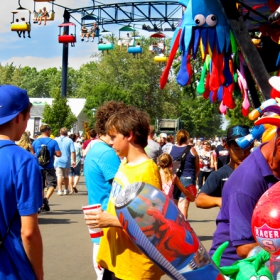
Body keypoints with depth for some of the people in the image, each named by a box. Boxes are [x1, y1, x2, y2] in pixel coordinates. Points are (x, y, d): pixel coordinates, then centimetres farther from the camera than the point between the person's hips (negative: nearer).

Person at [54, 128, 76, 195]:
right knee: (66, 176, 15)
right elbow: (73, 152, -9)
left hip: (58, 161, 0)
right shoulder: (69, 141, -3)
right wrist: (73, 161, -4)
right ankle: (66, 190, 26)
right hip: (67, 161, 1)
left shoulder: (56, 140, 1)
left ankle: (59, 190, -15)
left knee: (59, 176, -4)